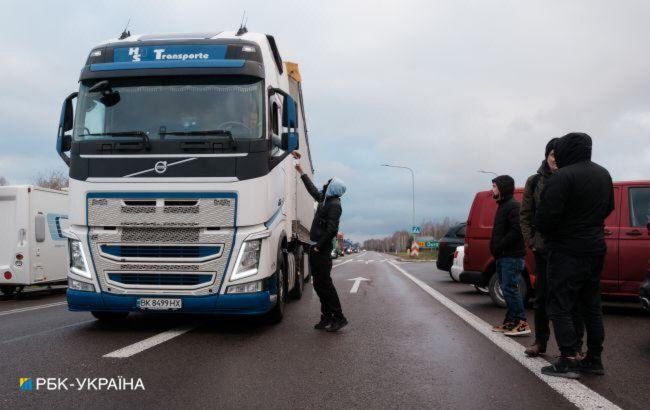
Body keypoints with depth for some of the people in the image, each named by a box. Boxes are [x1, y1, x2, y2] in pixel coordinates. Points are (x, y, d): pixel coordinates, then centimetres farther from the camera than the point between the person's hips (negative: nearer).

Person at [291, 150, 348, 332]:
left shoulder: (334, 204, -12)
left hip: (322, 250, -9)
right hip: (316, 248, 9)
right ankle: (326, 318, 16)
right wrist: (301, 172, 39)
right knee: (319, 284, 10)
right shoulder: (325, 200, 15)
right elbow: (313, 189, 33)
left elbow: (332, 229, -22)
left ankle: (339, 317, -3)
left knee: (325, 283, -8)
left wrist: (319, 246, -19)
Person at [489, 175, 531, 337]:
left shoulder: (513, 206, -11)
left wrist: (500, 246, -19)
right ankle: (510, 322, 17)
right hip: (503, 257, 10)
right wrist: (496, 248, 10)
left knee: (510, 289, -11)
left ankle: (522, 323, -8)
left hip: (511, 257, -10)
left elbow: (517, 231, -23)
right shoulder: (503, 206, 21)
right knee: (508, 289, 12)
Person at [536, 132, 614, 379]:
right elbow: (608, 208, 21)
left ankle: (568, 361, -6)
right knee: (591, 305, 14)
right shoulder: (603, 174, 12)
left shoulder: (563, 176, -17)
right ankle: (594, 359, 19)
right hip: (595, 248, 9)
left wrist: (543, 231, -2)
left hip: (567, 250, -8)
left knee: (560, 306, -3)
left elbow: (546, 214, -21)